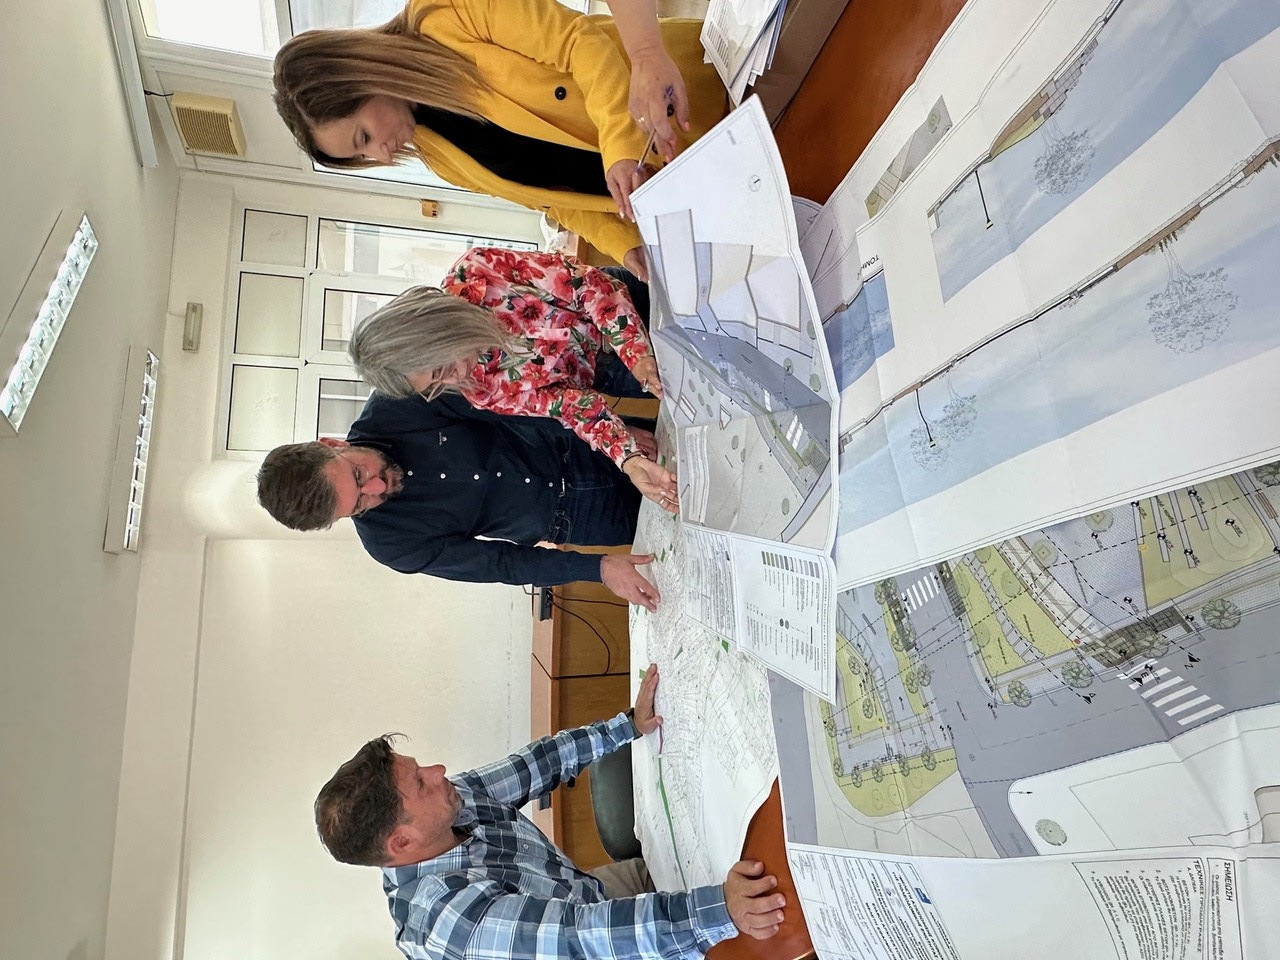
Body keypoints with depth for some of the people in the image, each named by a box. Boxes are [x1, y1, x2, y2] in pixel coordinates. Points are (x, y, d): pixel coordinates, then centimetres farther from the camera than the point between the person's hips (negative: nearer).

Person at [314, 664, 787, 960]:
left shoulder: (449, 803, -17)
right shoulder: (444, 915, -39)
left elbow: (534, 766, -8)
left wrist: (628, 725, -14)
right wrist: (720, 911, -56)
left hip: (590, 887, 7)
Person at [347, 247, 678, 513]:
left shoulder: (475, 271, -30)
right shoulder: (484, 393, -23)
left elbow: (588, 282, -26)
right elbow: (573, 406, -22)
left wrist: (637, 353, -34)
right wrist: (629, 458, -38)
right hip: (602, 372, -1)